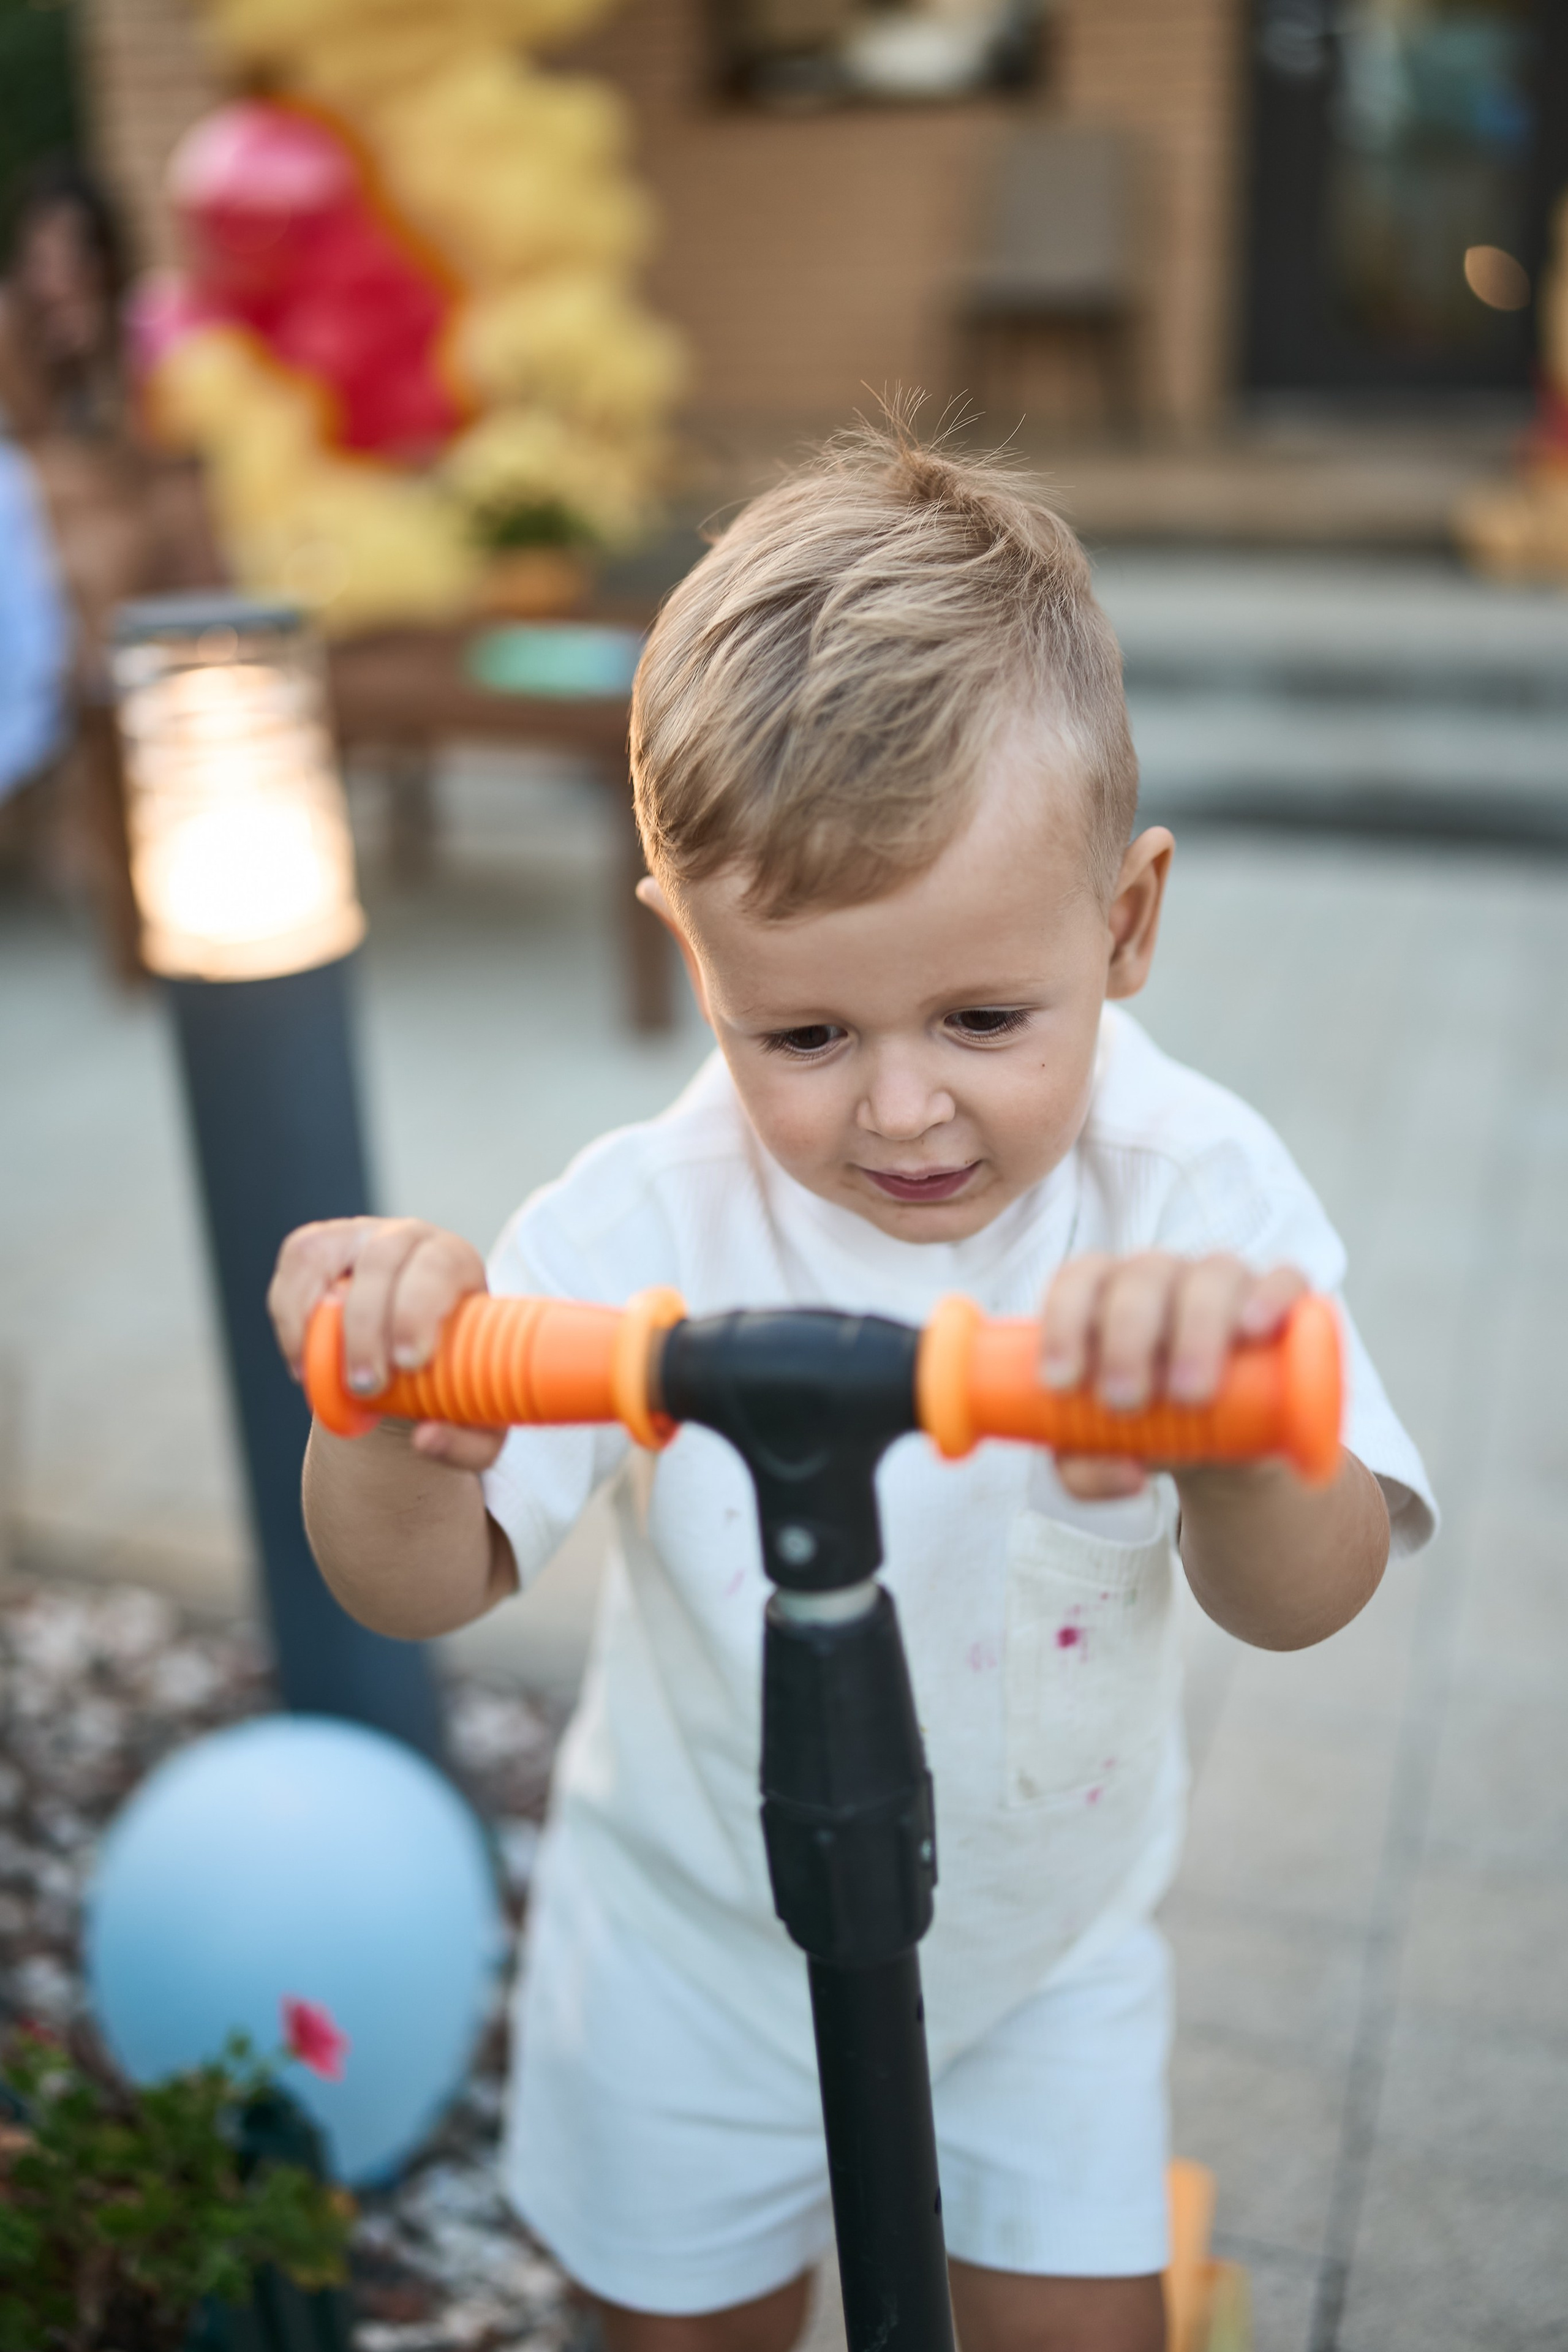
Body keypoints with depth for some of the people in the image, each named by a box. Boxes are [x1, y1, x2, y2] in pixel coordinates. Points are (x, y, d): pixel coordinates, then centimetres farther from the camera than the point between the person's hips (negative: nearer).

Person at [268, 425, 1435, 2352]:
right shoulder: (646, 1222, -24)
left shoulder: (1190, 1190, -24)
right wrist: (390, 1424, -47)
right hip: (698, 1949, 1)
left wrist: (1232, 1448, -58)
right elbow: (425, 1591, -23)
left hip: (1046, 1954, 0)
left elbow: (1305, 1601, -34)